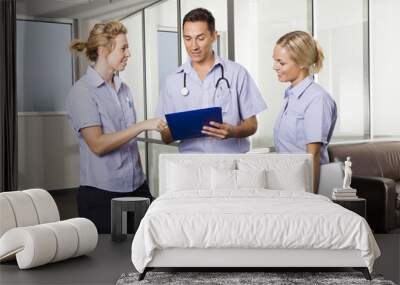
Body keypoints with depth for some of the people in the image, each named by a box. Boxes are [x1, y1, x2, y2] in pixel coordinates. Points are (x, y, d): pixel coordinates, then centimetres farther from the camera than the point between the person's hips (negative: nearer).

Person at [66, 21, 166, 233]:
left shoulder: (123, 89, 13)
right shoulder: (82, 92, -8)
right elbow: (98, 145, -17)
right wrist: (143, 125, -21)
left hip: (137, 188, 6)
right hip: (101, 194, -6)